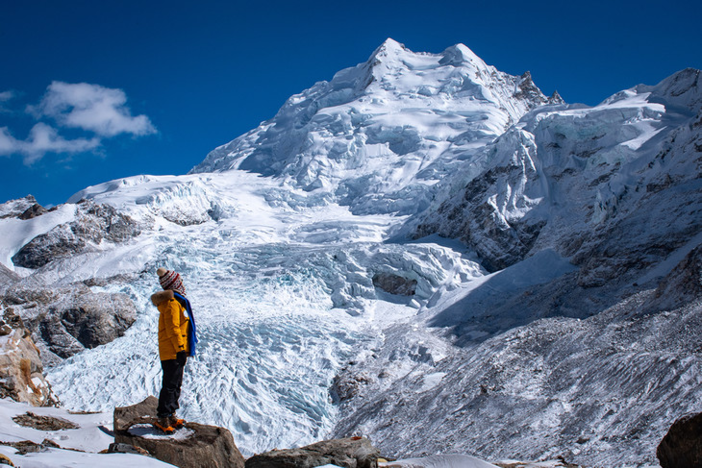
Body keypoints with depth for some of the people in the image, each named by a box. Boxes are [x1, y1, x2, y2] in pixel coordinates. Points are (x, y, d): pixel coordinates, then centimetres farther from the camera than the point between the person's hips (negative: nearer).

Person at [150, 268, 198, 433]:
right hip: (172, 352, -11)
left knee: (176, 384, 16)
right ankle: (162, 418, -1)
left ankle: (170, 415, 24)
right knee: (170, 385, -6)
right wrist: (180, 348, -22)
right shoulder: (172, 303, -16)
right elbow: (172, 328, -22)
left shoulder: (176, 301, 17)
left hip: (176, 352, 11)